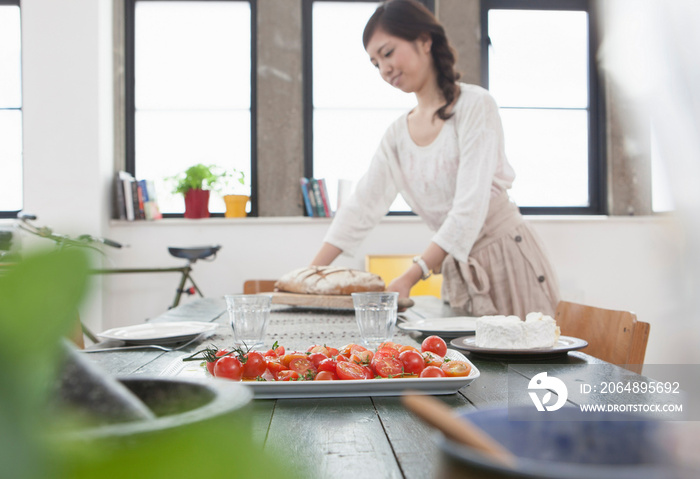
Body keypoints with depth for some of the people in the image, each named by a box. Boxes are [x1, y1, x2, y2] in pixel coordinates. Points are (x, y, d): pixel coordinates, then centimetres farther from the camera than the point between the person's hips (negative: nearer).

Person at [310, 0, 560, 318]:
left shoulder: (475, 105, -11)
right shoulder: (397, 134, 9)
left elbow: (470, 208, -20)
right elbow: (361, 207, 8)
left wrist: (410, 277, -27)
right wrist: (310, 274, -1)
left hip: (506, 257, -5)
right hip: (458, 273, 5)